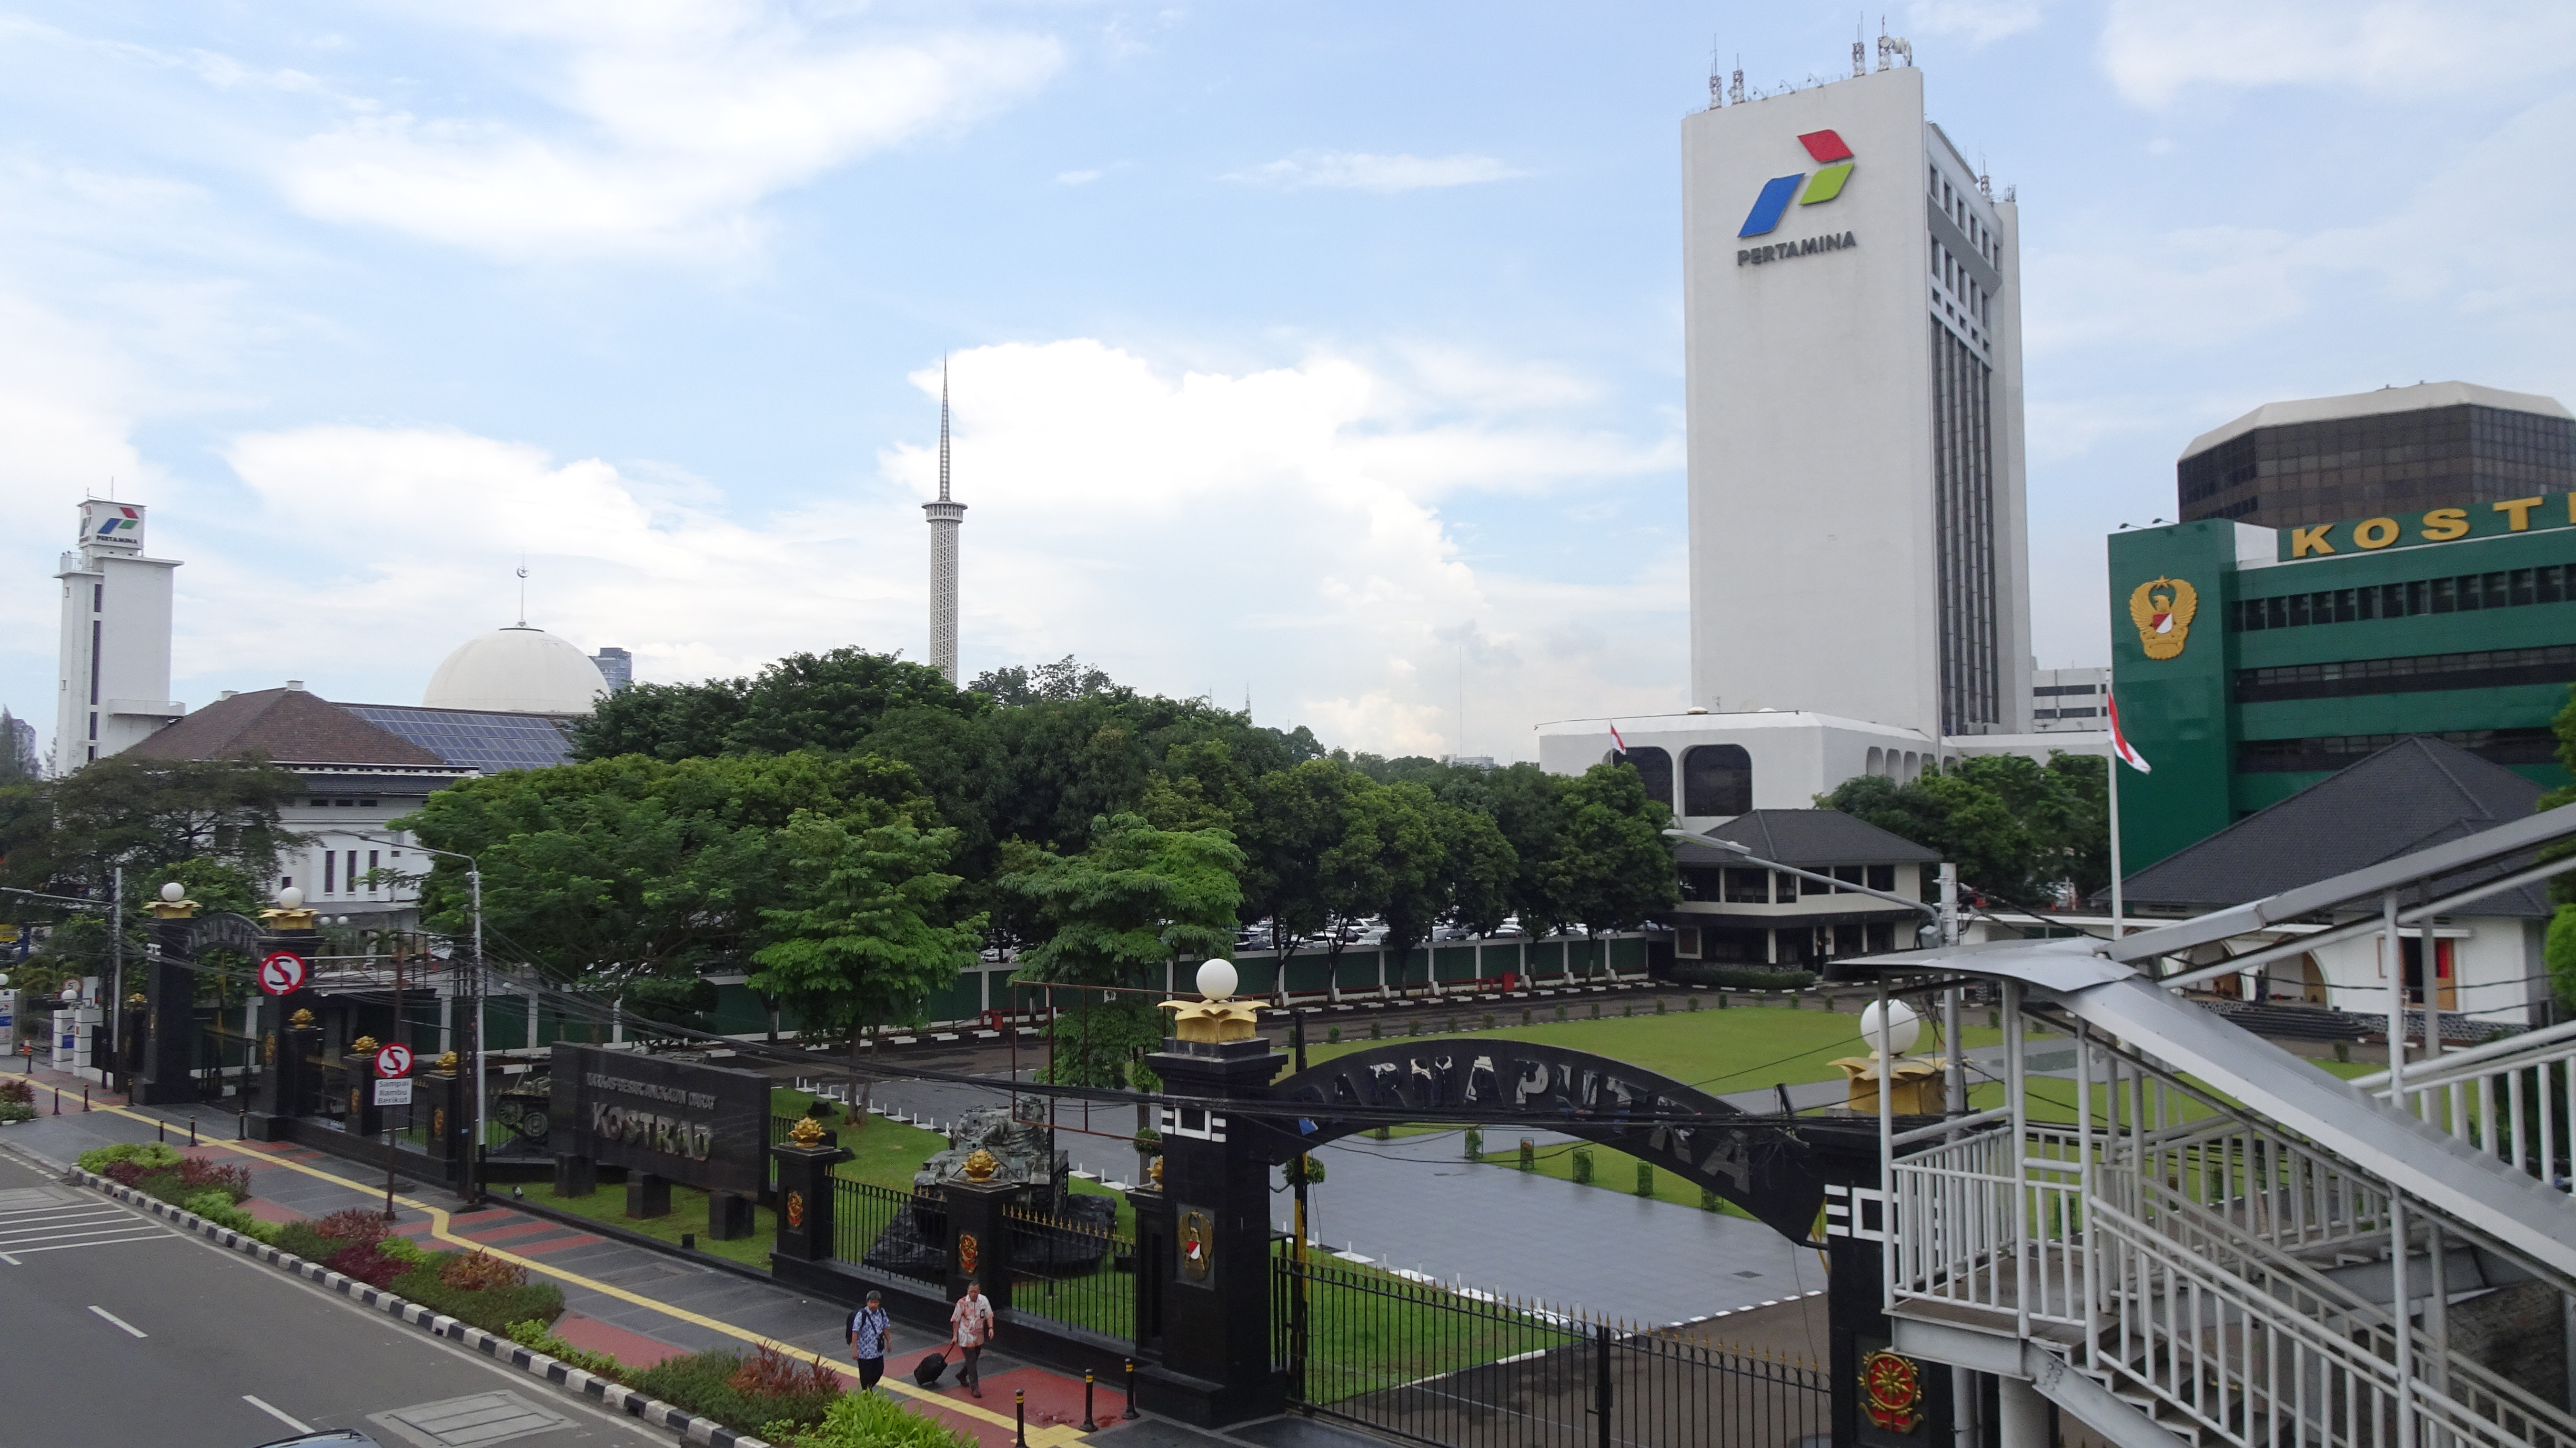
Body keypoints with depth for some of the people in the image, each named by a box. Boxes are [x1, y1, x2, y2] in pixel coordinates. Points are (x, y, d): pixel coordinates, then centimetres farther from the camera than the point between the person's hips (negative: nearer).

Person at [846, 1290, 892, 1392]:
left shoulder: (882, 1313, 0)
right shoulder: (861, 1315, -19)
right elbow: (855, 1332, -18)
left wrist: (889, 1341, 17)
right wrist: (855, 1349, -21)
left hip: (878, 1351, 6)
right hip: (865, 1352, -6)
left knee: (879, 1372, 14)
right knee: (866, 1375, 4)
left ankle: (868, 1389, 37)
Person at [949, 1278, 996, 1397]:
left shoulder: (983, 1300, -5)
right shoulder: (962, 1303, -15)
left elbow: (989, 1315, 2)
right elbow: (956, 1320, -6)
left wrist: (991, 1328, -13)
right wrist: (955, 1336, -6)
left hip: (979, 1337, 5)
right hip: (966, 1337, -5)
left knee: (973, 1359, 20)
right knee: (971, 1363, -6)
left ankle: (962, 1376, 45)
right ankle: (975, 1388, 0)